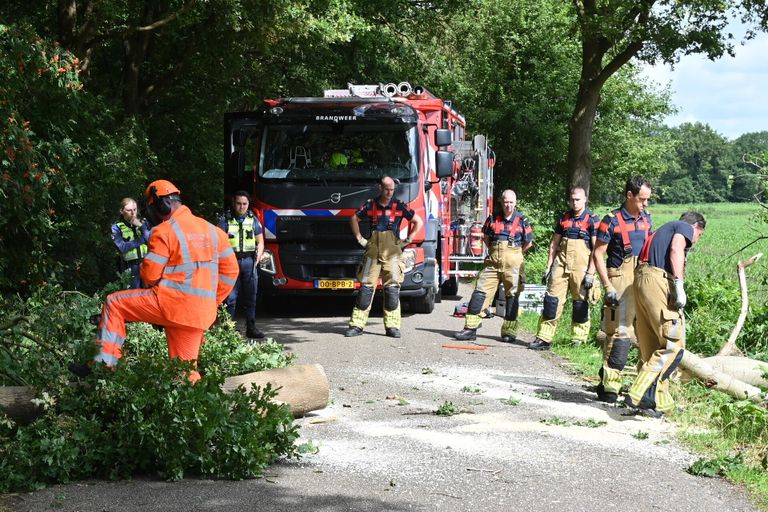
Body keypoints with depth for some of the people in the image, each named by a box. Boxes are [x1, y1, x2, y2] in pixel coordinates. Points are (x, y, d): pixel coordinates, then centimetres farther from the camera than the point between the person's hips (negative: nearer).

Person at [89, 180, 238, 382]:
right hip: (200, 312, 6)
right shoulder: (212, 230, 12)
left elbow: (149, 276, -9)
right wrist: (210, 301, 20)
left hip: (170, 302, -6)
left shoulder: (164, 231, -8)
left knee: (114, 304, 6)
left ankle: (106, 361, -2)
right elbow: (230, 271, 14)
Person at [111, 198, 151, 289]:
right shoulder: (117, 227, 1)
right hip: (131, 267, -2)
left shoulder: (143, 222, 10)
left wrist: (141, 226, -13)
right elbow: (122, 247, -11)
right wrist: (142, 240, -8)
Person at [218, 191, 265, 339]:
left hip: (249, 261, 3)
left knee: (250, 297, 5)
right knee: (230, 297, -4)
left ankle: (251, 328, 10)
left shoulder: (253, 219, 12)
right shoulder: (225, 220, 3)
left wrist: (257, 258, 6)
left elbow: (260, 242, 17)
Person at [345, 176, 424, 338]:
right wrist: (359, 238, 15)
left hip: (392, 252, -1)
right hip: (373, 250, 1)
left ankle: (392, 326, -1)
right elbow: (354, 219, 23)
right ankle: (357, 325, -1)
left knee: (392, 289, -5)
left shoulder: (399, 206, 5)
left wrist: (408, 239, 8)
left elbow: (418, 222, 13)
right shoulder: (370, 205, 8)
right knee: (365, 287, -3)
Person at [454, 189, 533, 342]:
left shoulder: (522, 221, 1)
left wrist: (516, 255, 9)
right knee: (480, 292, -4)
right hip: (493, 262, 2)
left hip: (513, 264, -2)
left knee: (512, 296, 3)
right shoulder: (493, 219, 6)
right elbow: (485, 237, 22)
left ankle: (509, 332, 10)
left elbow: (529, 242, 10)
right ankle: (470, 329, -4)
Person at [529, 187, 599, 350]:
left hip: (581, 265, -4)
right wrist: (548, 267, 11)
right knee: (552, 299, -1)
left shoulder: (592, 220, -2)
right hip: (561, 263, 4)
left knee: (581, 303, 1)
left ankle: (578, 341, 9)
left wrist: (590, 273, -12)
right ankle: (544, 338, 1)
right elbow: (554, 244, 17)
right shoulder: (564, 218, 12)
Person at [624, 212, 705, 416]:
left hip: (641, 279, 9)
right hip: (658, 279, -9)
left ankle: (660, 402, 13)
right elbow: (676, 250, -12)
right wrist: (679, 285, -18)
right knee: (674, 344, -10)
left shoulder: (664, 229, 34)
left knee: (652, 346, 11)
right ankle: (639, 394, -18)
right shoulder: (685, 227, 10)